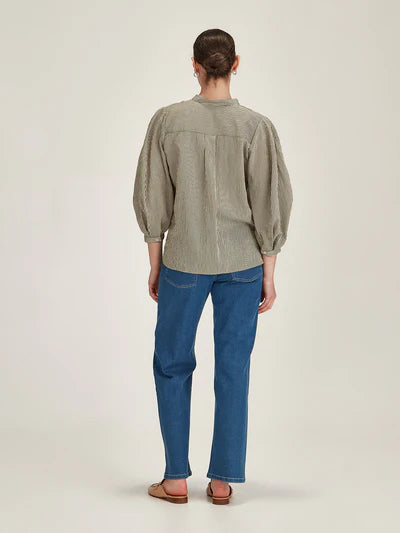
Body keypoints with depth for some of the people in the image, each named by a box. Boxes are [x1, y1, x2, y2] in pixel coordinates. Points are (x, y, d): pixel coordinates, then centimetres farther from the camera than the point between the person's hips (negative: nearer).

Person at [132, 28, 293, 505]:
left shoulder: (167, 121, -7)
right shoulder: (256, 127, -8)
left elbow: (151, 199, -4)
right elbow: (271, 206, -6)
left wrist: (155, 266, 7)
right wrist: (268, 275, 3)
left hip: (183, 262, 0)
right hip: (242, 263, 1)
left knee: (172, 364, 14)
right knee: (233, 369, 9)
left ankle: (176, 478, 16)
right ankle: (222, 480, 15)